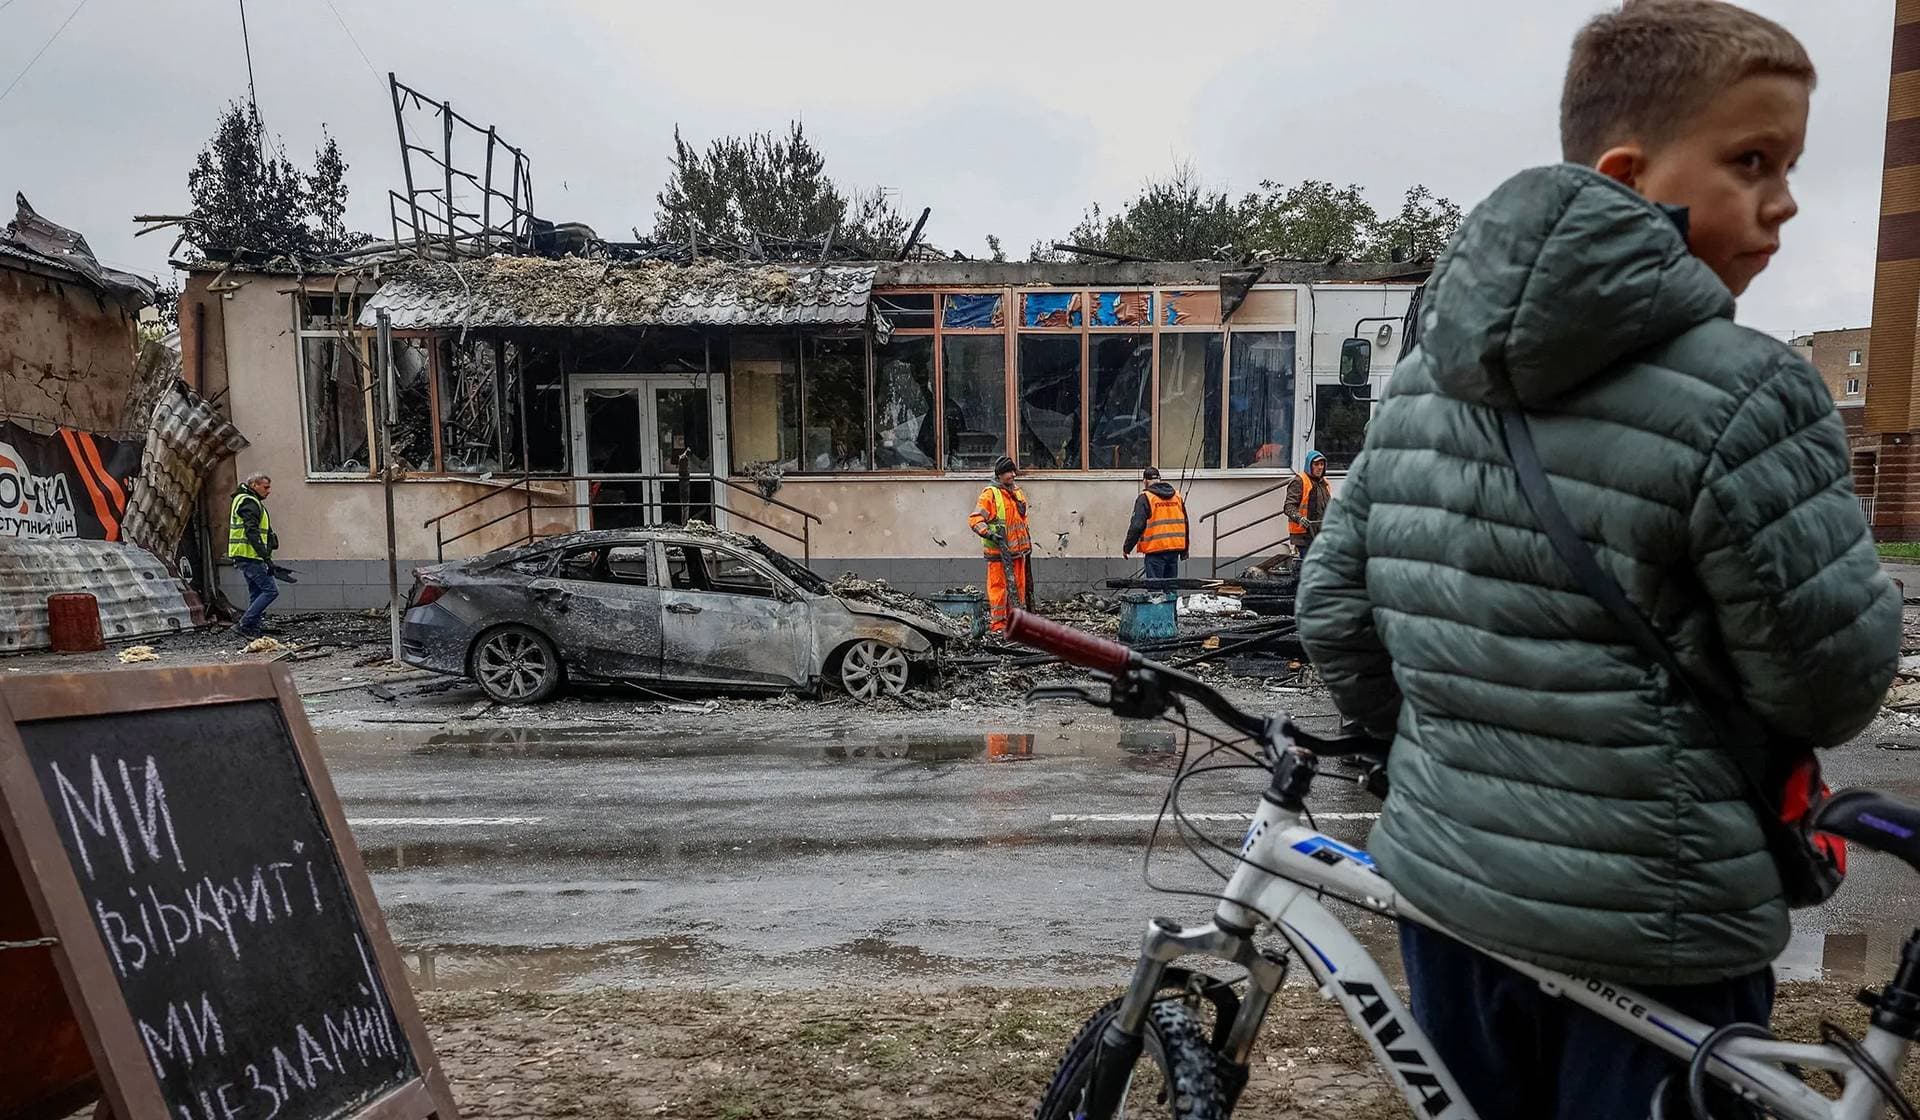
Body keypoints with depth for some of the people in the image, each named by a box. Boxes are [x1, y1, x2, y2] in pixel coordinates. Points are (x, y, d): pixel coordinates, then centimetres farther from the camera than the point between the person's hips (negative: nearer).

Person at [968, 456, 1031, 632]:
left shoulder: (1018, 493, 14)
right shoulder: (990, 494, -9)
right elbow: (974, 519, -14)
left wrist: (1028, 541, 26)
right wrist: (989, 533, -26)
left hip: (1018, 549, 7)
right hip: (998, 550, -7)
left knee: (1018, 585, 11)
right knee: (999, 586, -4)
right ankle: (998, 623, 2)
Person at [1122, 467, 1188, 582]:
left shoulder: (1145, 498, -7)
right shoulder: (1177, 496, 12)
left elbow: (1137, 526, -11)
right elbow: (1185, 524, 17)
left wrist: (1127, 548, -1)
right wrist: (1184, 551, 24)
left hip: (1155, 551, -6)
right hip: (1174, 550, 6)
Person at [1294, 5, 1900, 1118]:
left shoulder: (1422, 377, -1)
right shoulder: (1747, 393, -19)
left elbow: (1335, 610, 3)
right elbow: (1836, 684, -14)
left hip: (1444, 879, 5)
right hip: (1649, 932, -5)